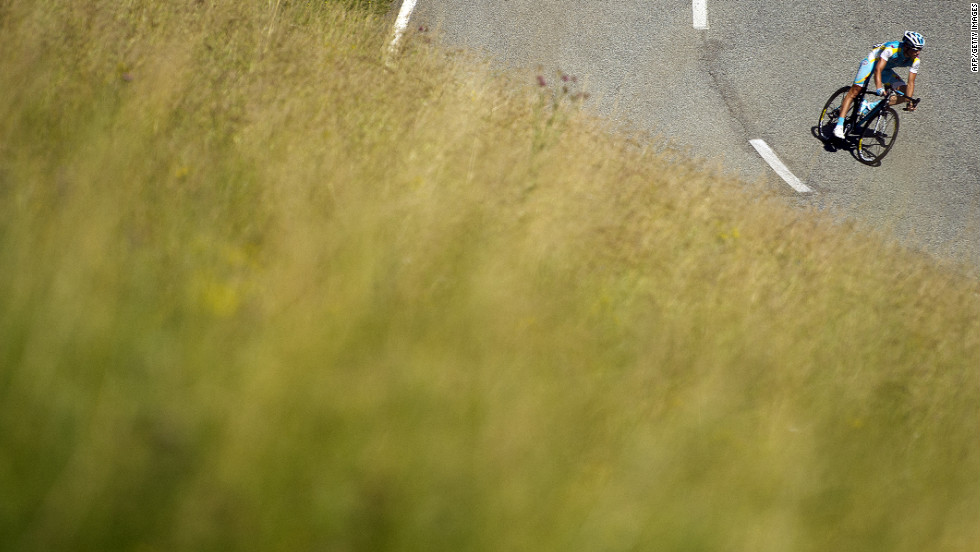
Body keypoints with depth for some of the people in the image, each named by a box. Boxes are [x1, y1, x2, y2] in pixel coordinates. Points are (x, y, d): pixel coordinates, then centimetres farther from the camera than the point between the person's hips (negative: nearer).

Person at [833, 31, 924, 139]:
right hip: (873, 61, -6)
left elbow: (911, 82, -12)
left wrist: (910, 101, -25)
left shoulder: (915, 60, -17)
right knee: (855, 90, -19)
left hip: (886, 69, 6)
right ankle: (839, 125, -21)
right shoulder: (892, 49, -35)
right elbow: (878, 69, -41)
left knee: (904, 92, -11)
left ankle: (872, 106, -4)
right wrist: (879, 88, -54)